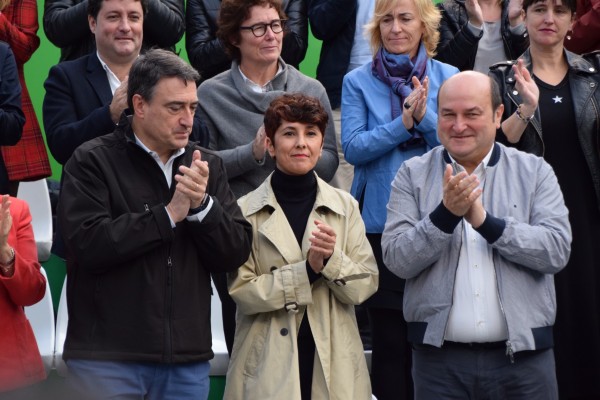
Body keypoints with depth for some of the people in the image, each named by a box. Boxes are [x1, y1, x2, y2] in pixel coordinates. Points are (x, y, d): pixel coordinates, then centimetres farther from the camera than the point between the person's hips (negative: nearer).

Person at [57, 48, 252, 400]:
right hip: (108, 358, -4)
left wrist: (202, 205, -12)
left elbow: (237, 252, 4)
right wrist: (169, 214, -14)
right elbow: (88, 243, -16)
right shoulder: (93, 162, -2)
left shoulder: (207, 165, 11)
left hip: (188, 360, 4)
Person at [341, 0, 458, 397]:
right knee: (390, 339, 3)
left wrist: (425, 117, -17)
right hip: (381, 222, -1)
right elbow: (353, 147, -6)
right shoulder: (358, 82, 3)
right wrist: (403, 124, -16)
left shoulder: (449, 77, 6)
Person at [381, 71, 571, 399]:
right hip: (438, 357, 0)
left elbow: (557, 250, -8)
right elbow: (397, 260, -5)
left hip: (524, 354, 0)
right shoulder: (413, 175, 5)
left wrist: (485, 221, -17)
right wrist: (446, 214, -18)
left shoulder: (535, 172, 5)